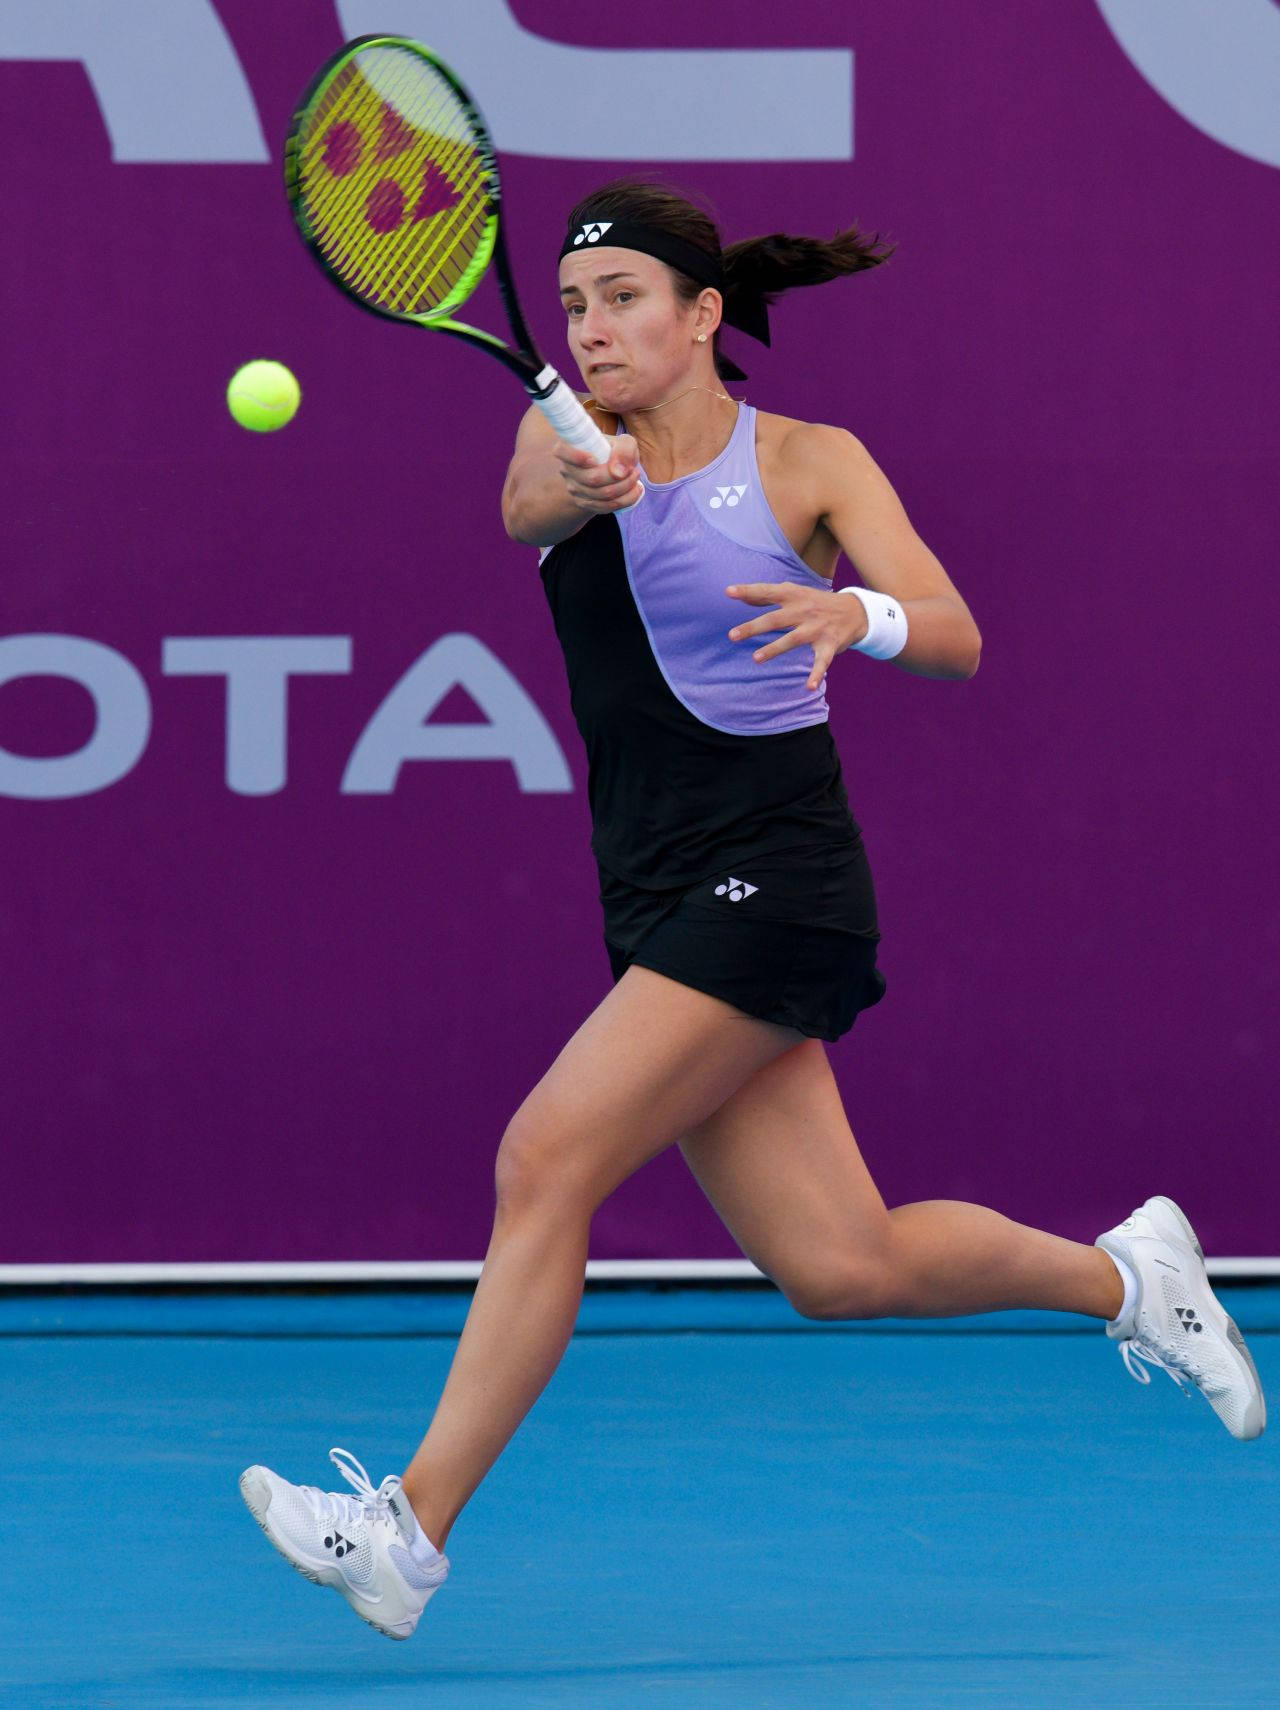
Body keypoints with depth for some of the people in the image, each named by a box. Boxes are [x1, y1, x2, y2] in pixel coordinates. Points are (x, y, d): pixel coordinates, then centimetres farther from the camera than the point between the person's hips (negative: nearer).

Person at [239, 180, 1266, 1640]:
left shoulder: (809, 461, -2)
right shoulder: (569, 438, 10)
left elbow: (956, 640, -12)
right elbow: (525, 503, -15)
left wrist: (860, 614, -34)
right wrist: (576, 487, -39)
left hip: (772, 875, -6)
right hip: (655, 899, 6)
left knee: (549, 1156, -19)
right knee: (839, 1268, 3)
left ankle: (412, 1528, -17)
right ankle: (1120, 1274, 29)